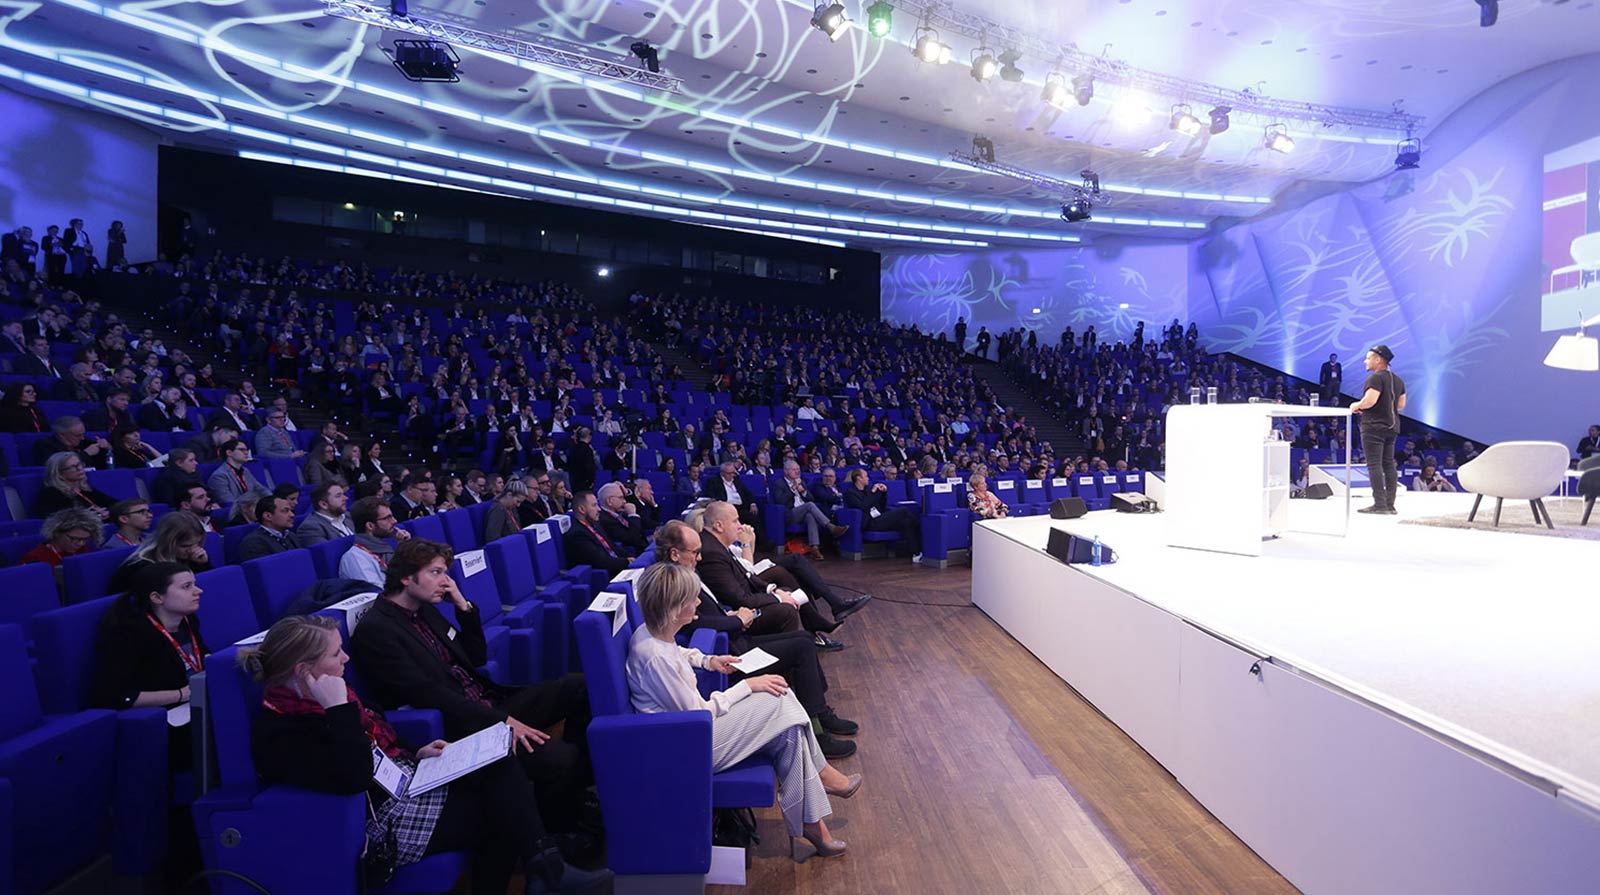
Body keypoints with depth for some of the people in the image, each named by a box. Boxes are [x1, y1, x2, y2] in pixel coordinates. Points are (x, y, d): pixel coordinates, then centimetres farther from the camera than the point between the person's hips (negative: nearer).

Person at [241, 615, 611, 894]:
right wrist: (340, 708, -31)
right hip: (381, 821, -9)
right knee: (501, 810, -12)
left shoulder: (311, 699, 7)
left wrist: (416, 754, 5)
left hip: (403, 779, 9)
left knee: (501, 771, -8)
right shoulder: (282, 733, -21)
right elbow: (354, 777, -32)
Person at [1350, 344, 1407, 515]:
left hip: (1374, 426, -9)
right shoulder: (1397, 380, 16)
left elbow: (1369, 400, -23)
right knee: (1389, 464, 9)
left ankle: (1379, 504, -11)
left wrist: (1356, 406, -5)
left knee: (1374, 464, -8)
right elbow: (1400, 405, 20)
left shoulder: (1376, 378, -13)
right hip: (1392, 426, 9)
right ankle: (1390, 505, 10)